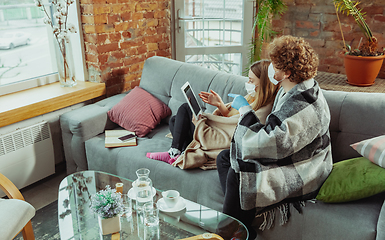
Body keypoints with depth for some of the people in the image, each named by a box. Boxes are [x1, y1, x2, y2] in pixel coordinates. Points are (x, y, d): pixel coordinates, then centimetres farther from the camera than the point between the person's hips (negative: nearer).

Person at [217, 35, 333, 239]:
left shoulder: (302, 106, -28)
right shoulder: (290, 90, 4)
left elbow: (269, 143, -30)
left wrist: (244, 110, -20)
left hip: (300, 173, -11)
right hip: (287, 156, 11)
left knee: (237, 175, -28)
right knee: (224, 158, 6)